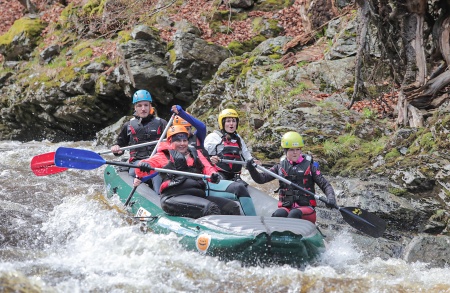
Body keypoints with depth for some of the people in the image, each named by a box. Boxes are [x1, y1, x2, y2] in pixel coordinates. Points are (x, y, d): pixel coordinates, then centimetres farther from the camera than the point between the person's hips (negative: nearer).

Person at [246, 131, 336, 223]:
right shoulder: (281, 166, 13)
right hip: (285, 207, 2)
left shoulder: (309, 166, 7)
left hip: (306, 208, -2)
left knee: (294, 214, -36)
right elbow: (261, 179, 9)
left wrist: (331, 198, -15)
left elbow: (325, 185, 5)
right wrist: (252, 169, -12)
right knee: (278, 214, -32)